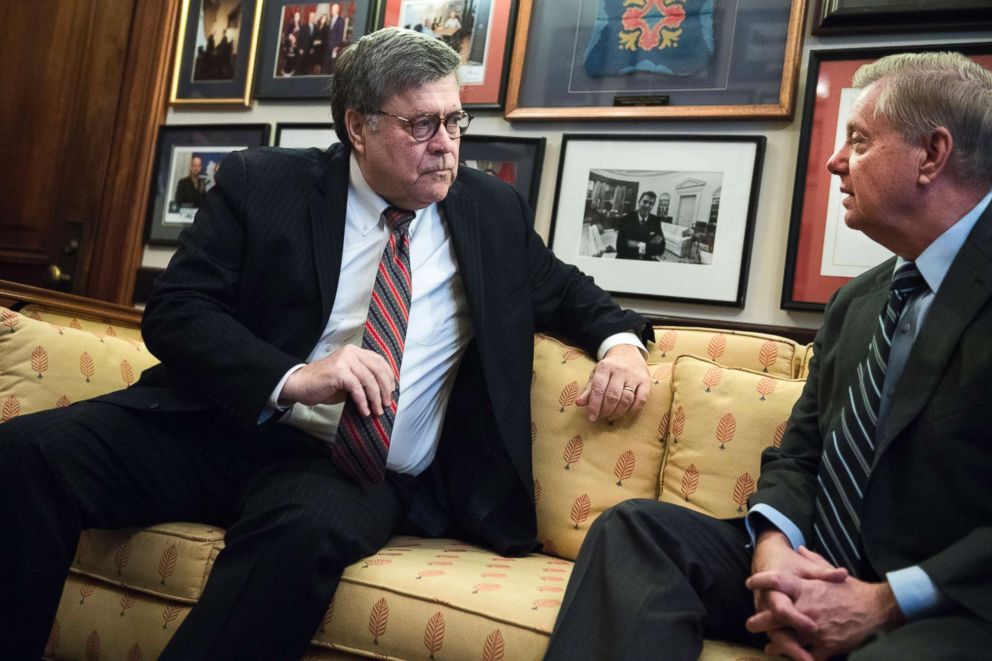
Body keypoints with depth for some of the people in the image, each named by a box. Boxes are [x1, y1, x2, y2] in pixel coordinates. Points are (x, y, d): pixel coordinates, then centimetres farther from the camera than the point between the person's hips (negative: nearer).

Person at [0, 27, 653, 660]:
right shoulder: (261, 181, 3)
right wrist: (292, 379, -20)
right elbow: (173, 310, -3)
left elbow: (564, 290, 24)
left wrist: (621, 341, 0)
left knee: (305, 530, -36)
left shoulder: (495, 210, 10)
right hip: (224, 422, 1)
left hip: (361, 472, 0)